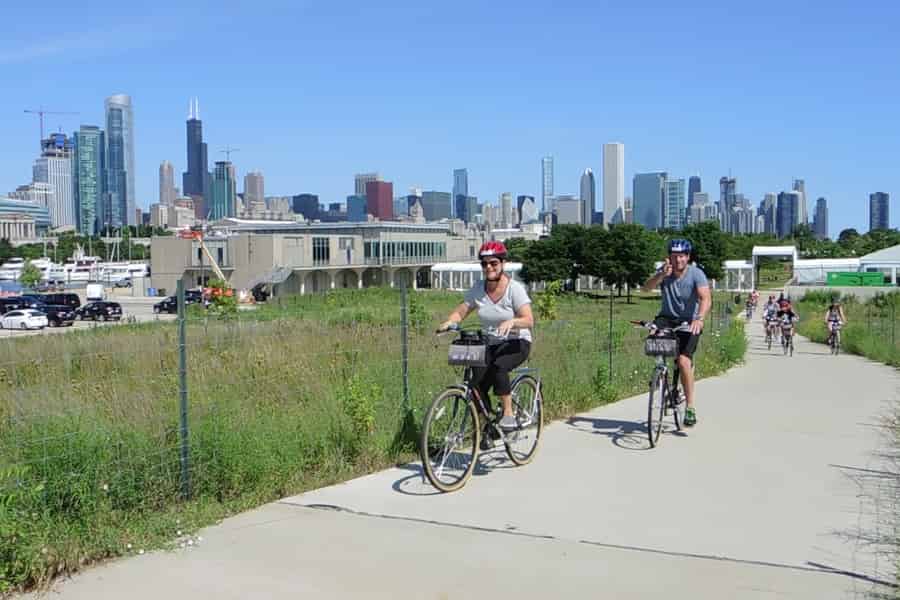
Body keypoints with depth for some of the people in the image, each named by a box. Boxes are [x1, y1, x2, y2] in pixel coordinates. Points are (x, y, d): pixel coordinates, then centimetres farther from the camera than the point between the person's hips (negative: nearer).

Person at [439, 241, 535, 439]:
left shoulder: (514, 288, -13)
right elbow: (460, 312, -1)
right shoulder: (477, 289, -1)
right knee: (477, 385, -15)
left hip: (516, 343, -4)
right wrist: (449, 322, -23)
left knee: (498, 366, -35)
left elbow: (529, 320, -21)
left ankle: (508, 413, -21)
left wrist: (512, 321, -42)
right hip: (490, 344, 4)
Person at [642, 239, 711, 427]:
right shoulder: (664, 271, -7)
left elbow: (706, 298, -29)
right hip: (668, 318, 3)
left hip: (689, 322, -3)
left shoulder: (696, 274, -15)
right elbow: (647, 288, -24)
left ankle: (690, 407, -9)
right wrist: (662, 275, -42)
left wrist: (700, 318, -48)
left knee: (683, 361, -19)